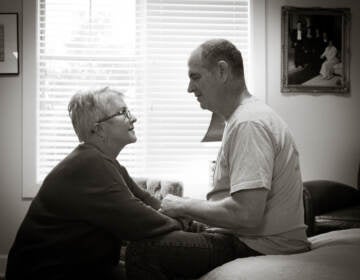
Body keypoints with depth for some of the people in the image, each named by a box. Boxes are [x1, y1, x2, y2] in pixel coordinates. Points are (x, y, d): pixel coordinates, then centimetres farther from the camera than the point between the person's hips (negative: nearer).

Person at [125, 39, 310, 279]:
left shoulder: (248, 123, -17)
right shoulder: (245, 116, 17)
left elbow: (247, 214, -27)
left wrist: (184, 207, -12)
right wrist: (189, 209, 8)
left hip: (261, 249, -11)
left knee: (142, 250, -19)